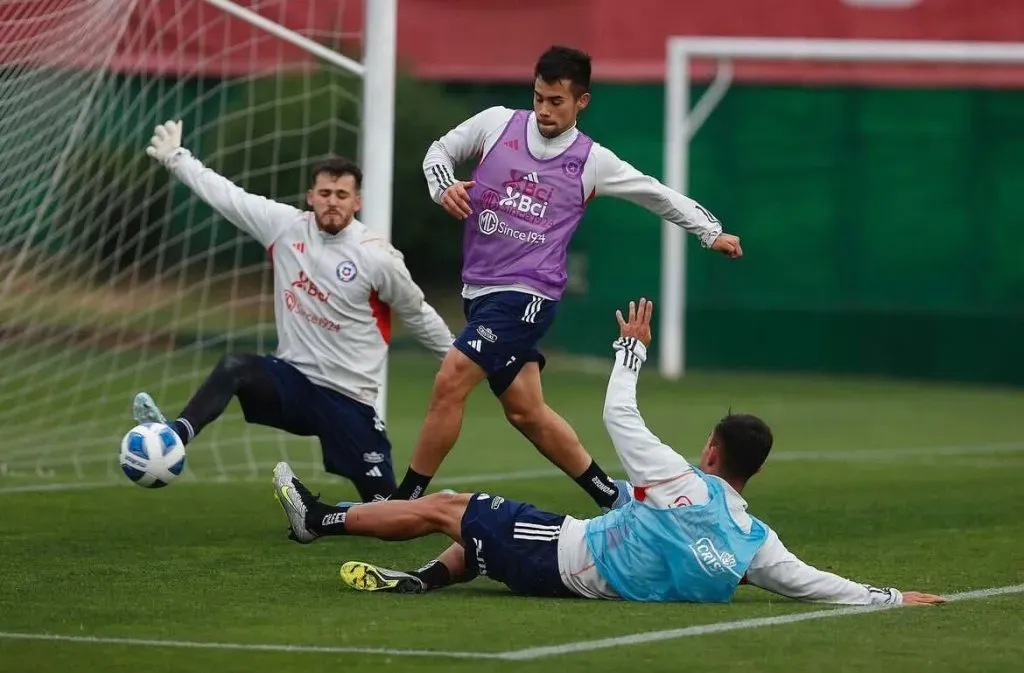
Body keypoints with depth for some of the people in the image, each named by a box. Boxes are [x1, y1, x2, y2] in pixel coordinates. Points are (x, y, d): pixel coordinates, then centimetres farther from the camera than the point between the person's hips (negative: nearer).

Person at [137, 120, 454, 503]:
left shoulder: (378, 257, -10)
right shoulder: (286, 226, -2)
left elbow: (417, 314, 3)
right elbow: (226, 195, 4)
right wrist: (176, 158, 6)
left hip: (348, 397, -2)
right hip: (293, 379, 2)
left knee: (384, 505, -3)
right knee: (235, 367, -28)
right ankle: (176, 437, -44)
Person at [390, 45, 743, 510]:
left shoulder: (592, 161, 0)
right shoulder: (497, 123, 4)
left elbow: (658, 195, 13)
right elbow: (439, 151, 15)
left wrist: (711, 233, 14)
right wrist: (443, 187, -6)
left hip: (527, 295, -5)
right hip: (479, 291, 5)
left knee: (450, 382, -18)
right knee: (525, 410, 10)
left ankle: (402, 504, -9)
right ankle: (613, 498, 26)